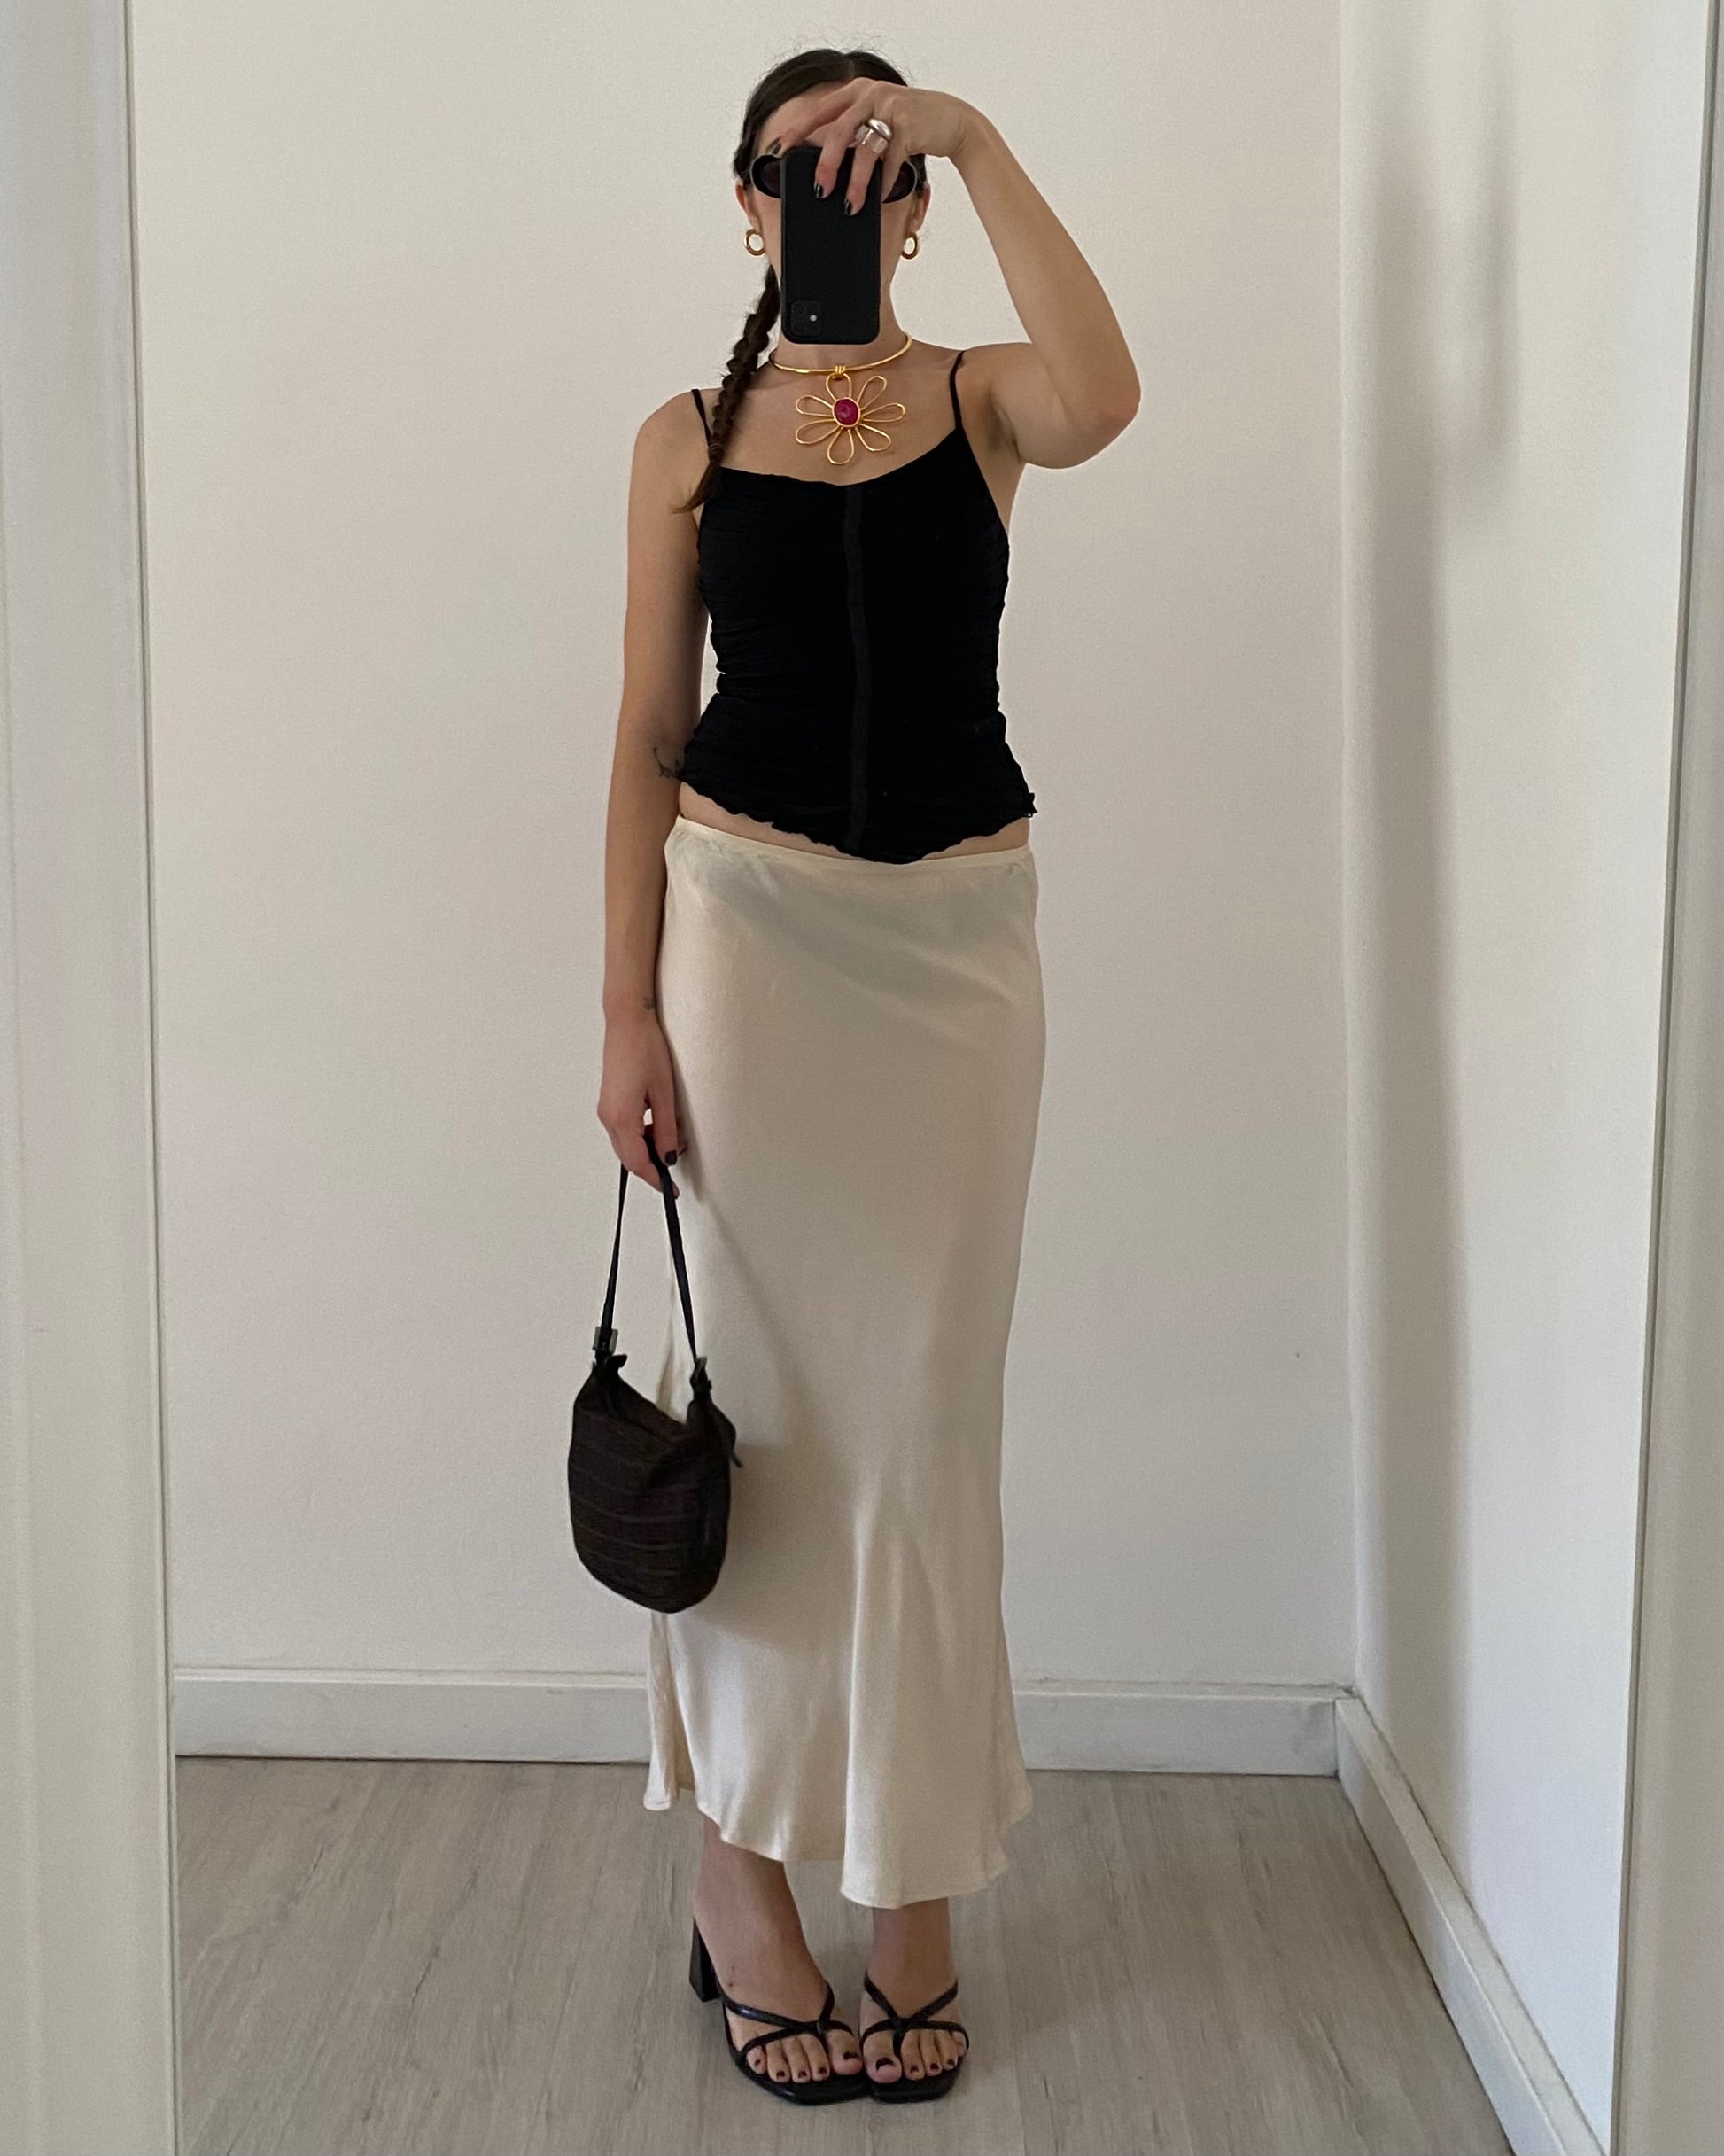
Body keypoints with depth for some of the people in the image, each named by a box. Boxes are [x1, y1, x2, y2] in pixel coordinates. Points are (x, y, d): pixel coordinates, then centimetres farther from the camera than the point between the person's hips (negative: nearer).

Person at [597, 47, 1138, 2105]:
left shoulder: (979, 400, 6)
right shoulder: (688, 437, 8)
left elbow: (1103, 398, -20)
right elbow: (650, 738, 3)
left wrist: (980, 141, -17)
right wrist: (626, 1014, -4)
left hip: (955, 939, 0)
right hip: (746, 926, 0)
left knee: (919, 1406, 5)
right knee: (757, 1390, 3)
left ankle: (908, 1871, 19)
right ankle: (739, 1863, 18)